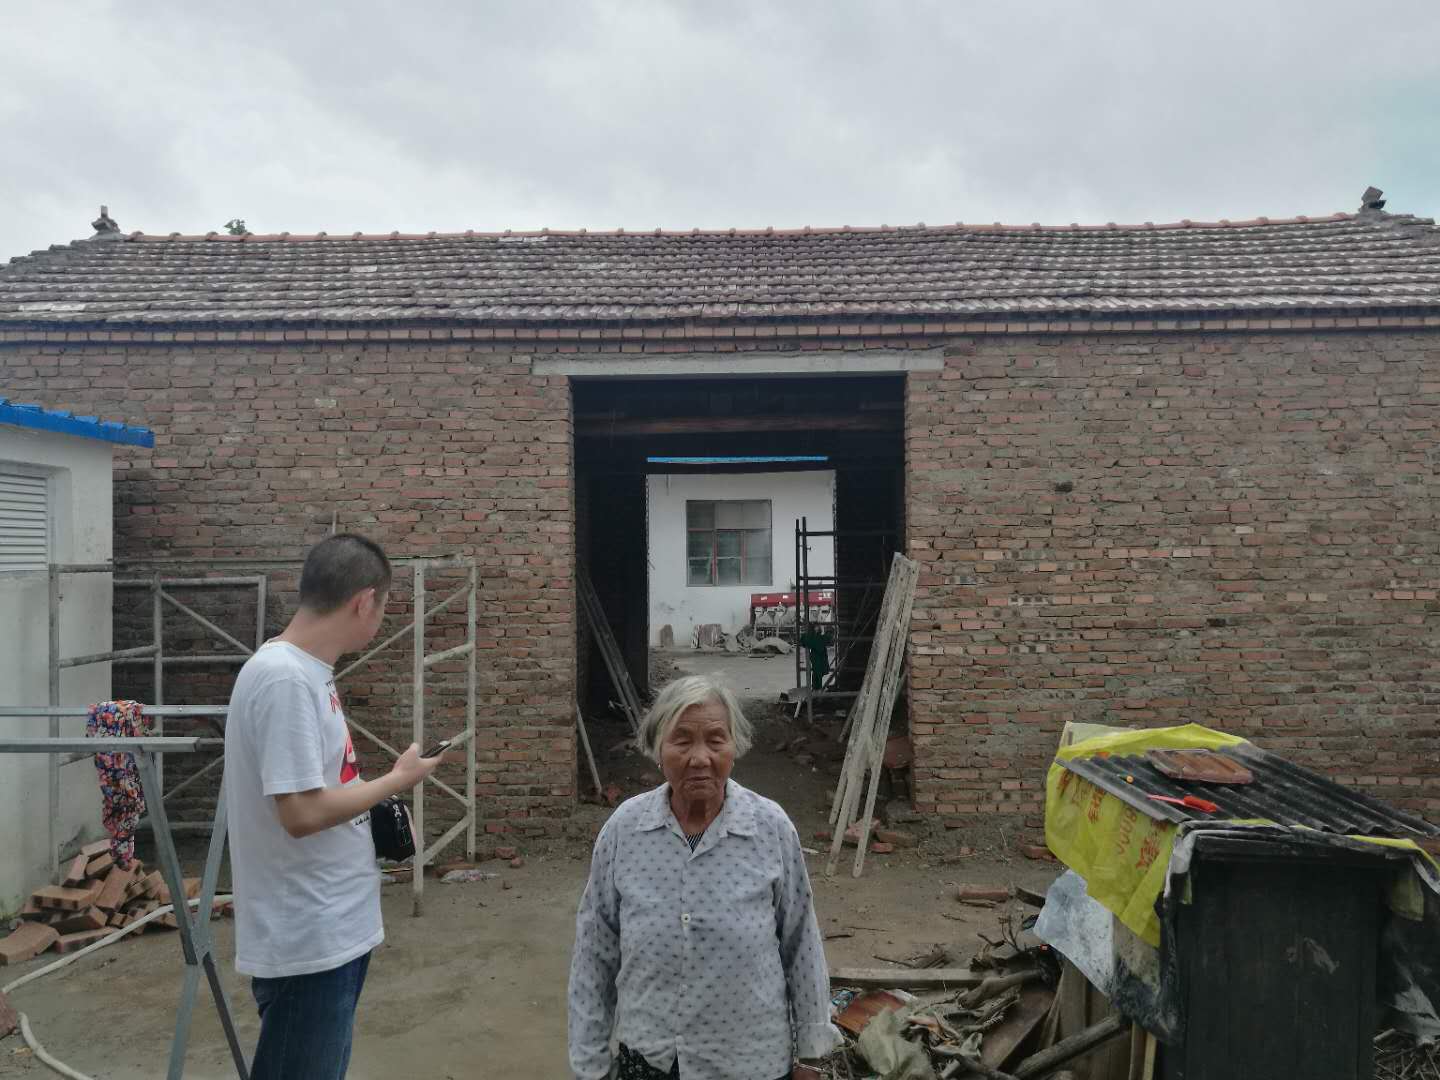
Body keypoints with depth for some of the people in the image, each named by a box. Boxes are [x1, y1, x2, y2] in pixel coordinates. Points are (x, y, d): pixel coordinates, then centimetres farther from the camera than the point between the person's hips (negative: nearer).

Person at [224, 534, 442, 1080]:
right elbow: (302, 813, -26)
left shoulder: (304, 670, 7)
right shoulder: (284, 678, -24)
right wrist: (398, 779, -15)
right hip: (304, 942, -9)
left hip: (332, 930, 9)